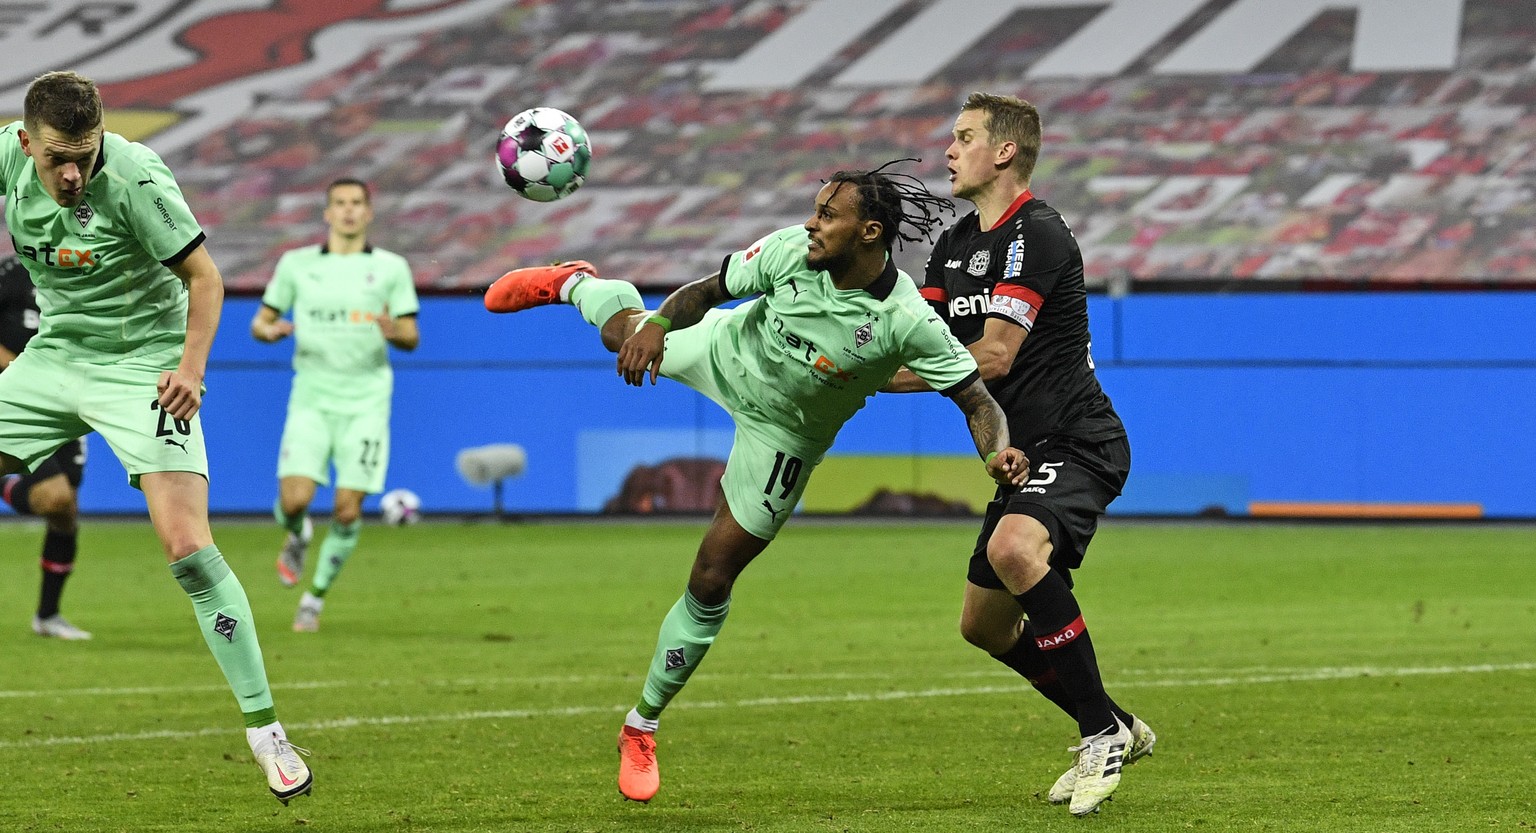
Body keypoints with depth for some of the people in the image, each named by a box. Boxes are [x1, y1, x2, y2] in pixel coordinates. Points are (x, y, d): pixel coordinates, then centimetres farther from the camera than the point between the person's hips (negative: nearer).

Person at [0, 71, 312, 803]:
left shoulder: (134, 180, -24)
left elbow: (204, 276, -16)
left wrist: (191, 366, -27)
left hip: (144, 369, -6)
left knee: (188, 549, -17)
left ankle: (264, 729, -11)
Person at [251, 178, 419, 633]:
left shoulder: (392, 268, 5)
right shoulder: (296, 264, 7)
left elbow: (412, 338, 6)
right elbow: (261, 321, 12)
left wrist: (395, 332, -18)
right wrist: (270, 331, -12)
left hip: (366, 403, 0)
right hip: (311, 400, 0)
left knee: (348, 509, -6)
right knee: (295, 498, -16)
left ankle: (316, 596, 13)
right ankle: (297, 537, 20)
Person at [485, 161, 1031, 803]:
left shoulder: (907, 322, -35)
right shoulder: (792, 251, -28)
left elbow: (976, 396, -29)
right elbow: (708, 289, -14)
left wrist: (997, 450, -49)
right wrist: (657, 325, -32)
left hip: (779, 434, -2)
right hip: (730, 350, 2)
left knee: (711, 583, 0)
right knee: (622, 333, 25)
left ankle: (643, 726, 19)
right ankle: (575, 283, 64)